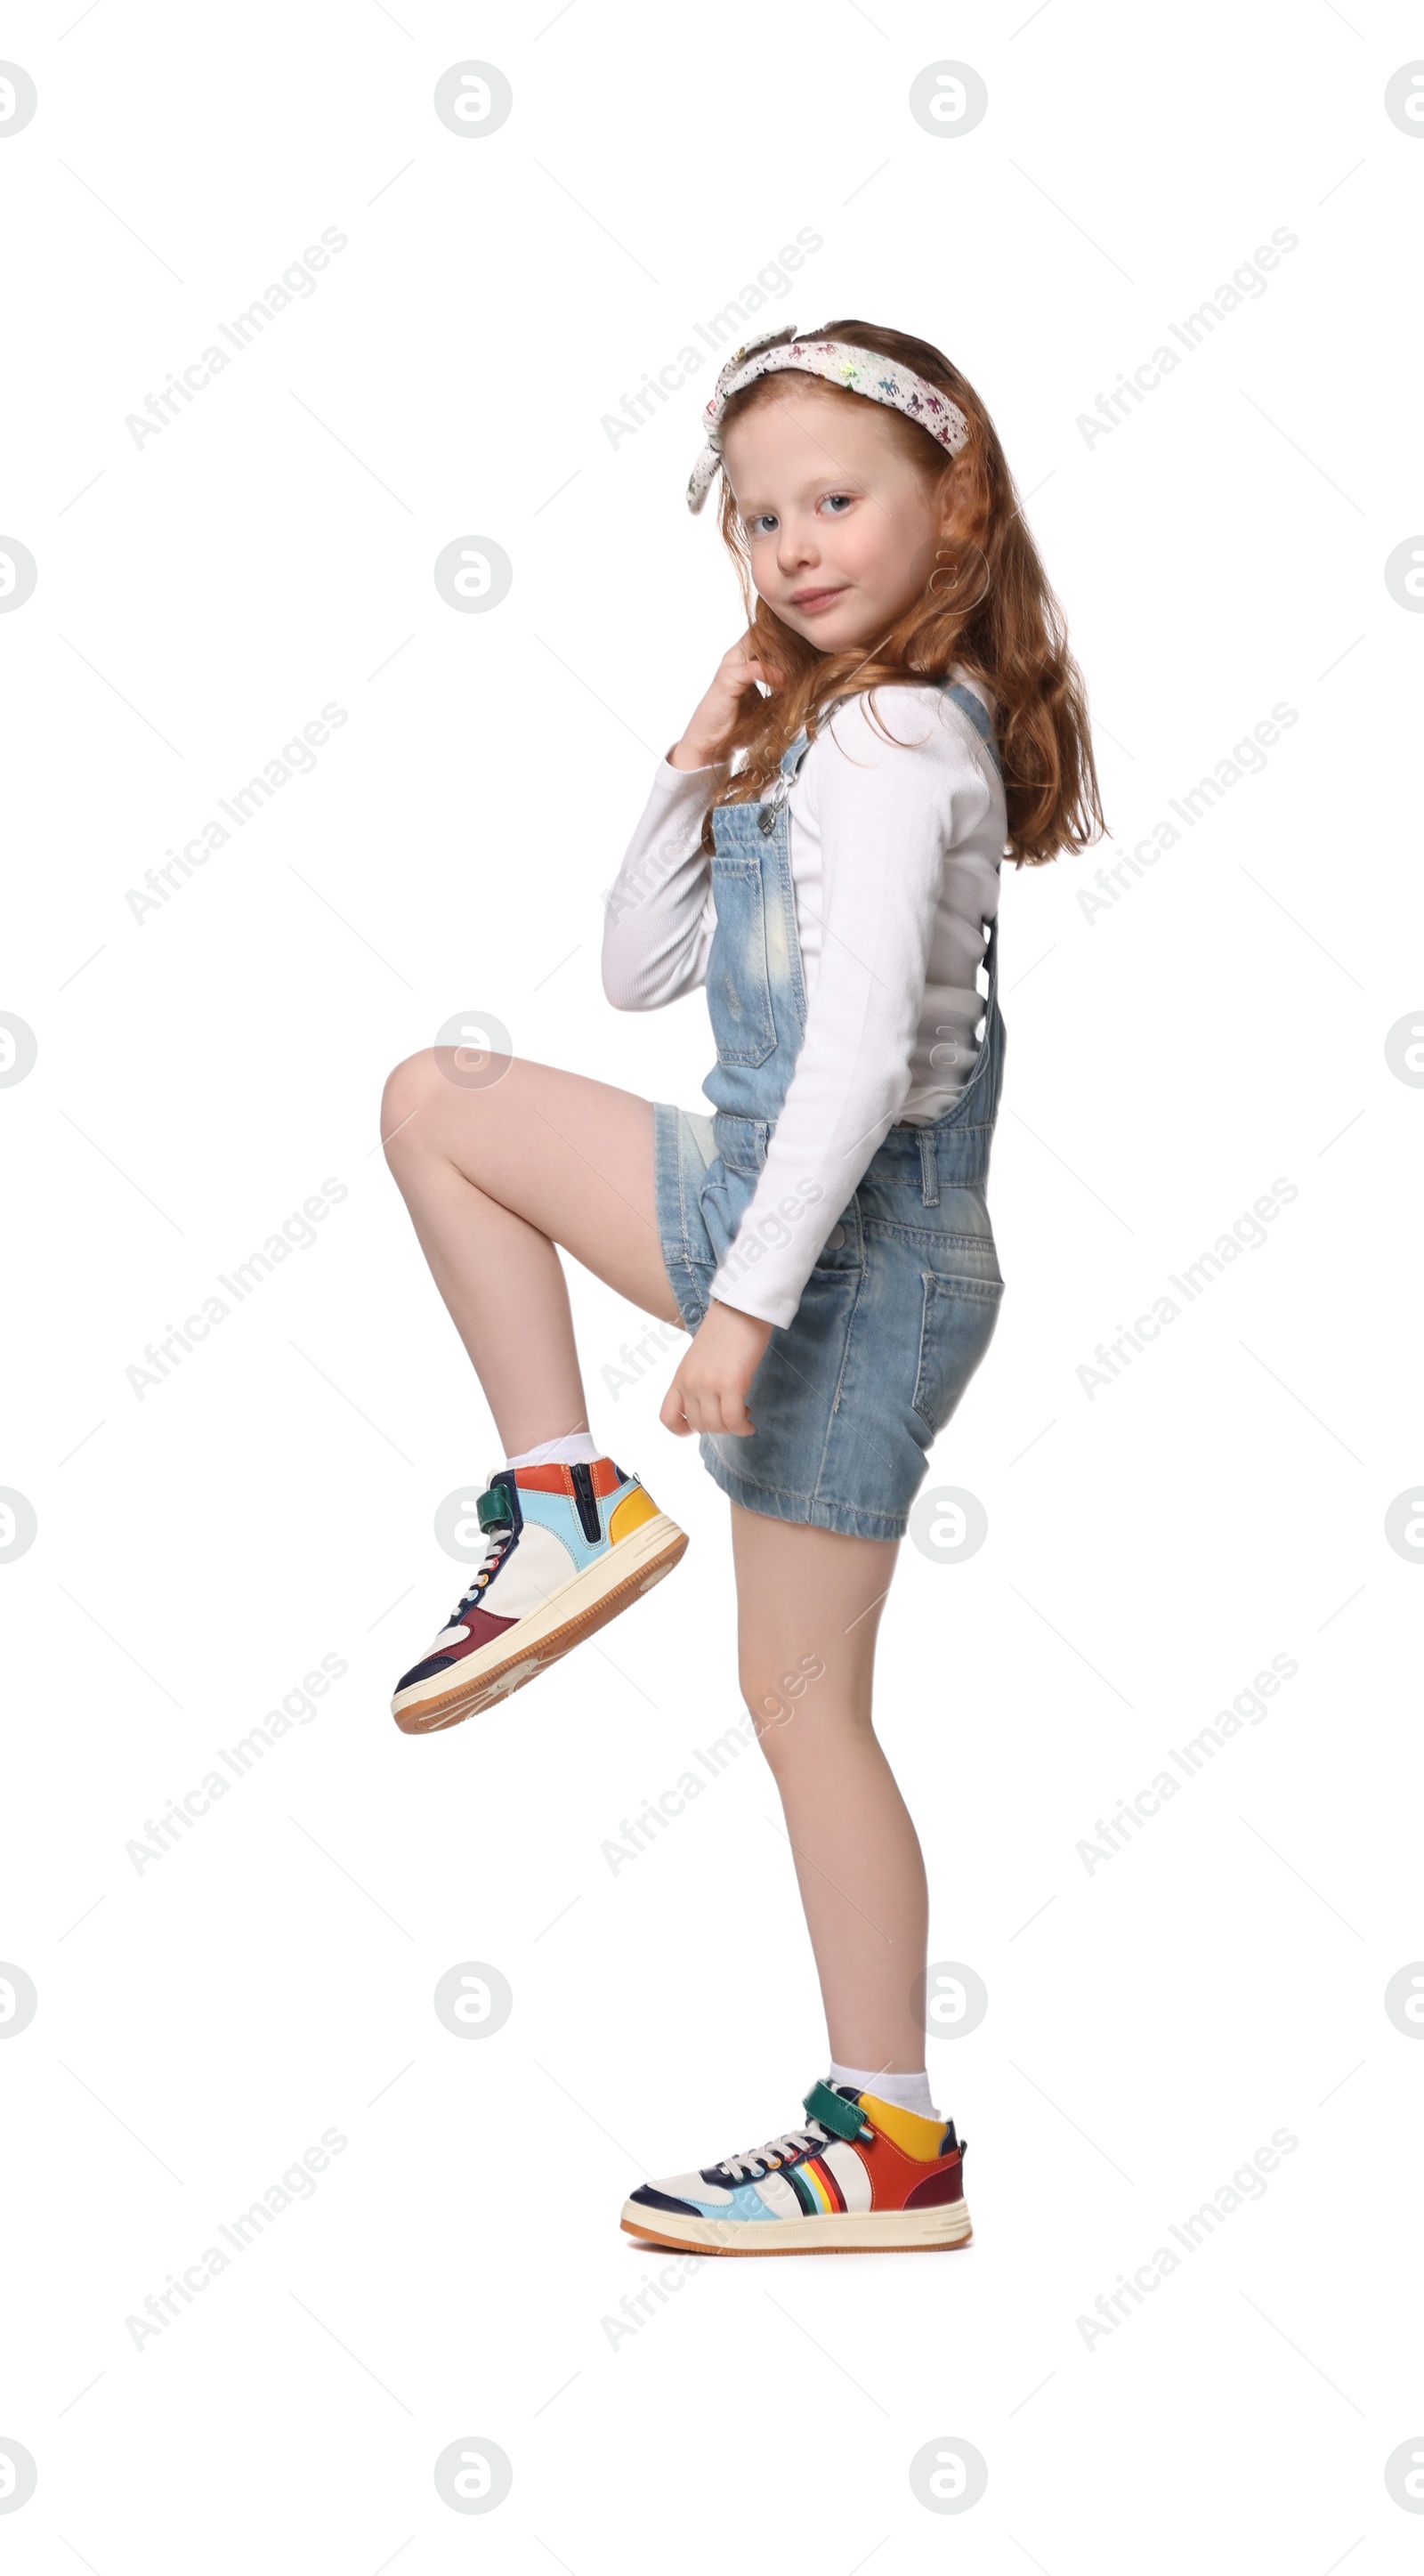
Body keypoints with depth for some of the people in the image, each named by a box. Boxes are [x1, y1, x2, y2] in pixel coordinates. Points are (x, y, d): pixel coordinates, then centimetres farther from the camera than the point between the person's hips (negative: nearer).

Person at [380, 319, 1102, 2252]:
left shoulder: (891, 736, -14)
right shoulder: (826, 731, 16)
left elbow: (863, 1041, -24)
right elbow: (642, 969, 18)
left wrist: (749, 1296, -26)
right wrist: (708, 746, 9)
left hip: (851, 1234, -10)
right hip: (814, 1224, 10)